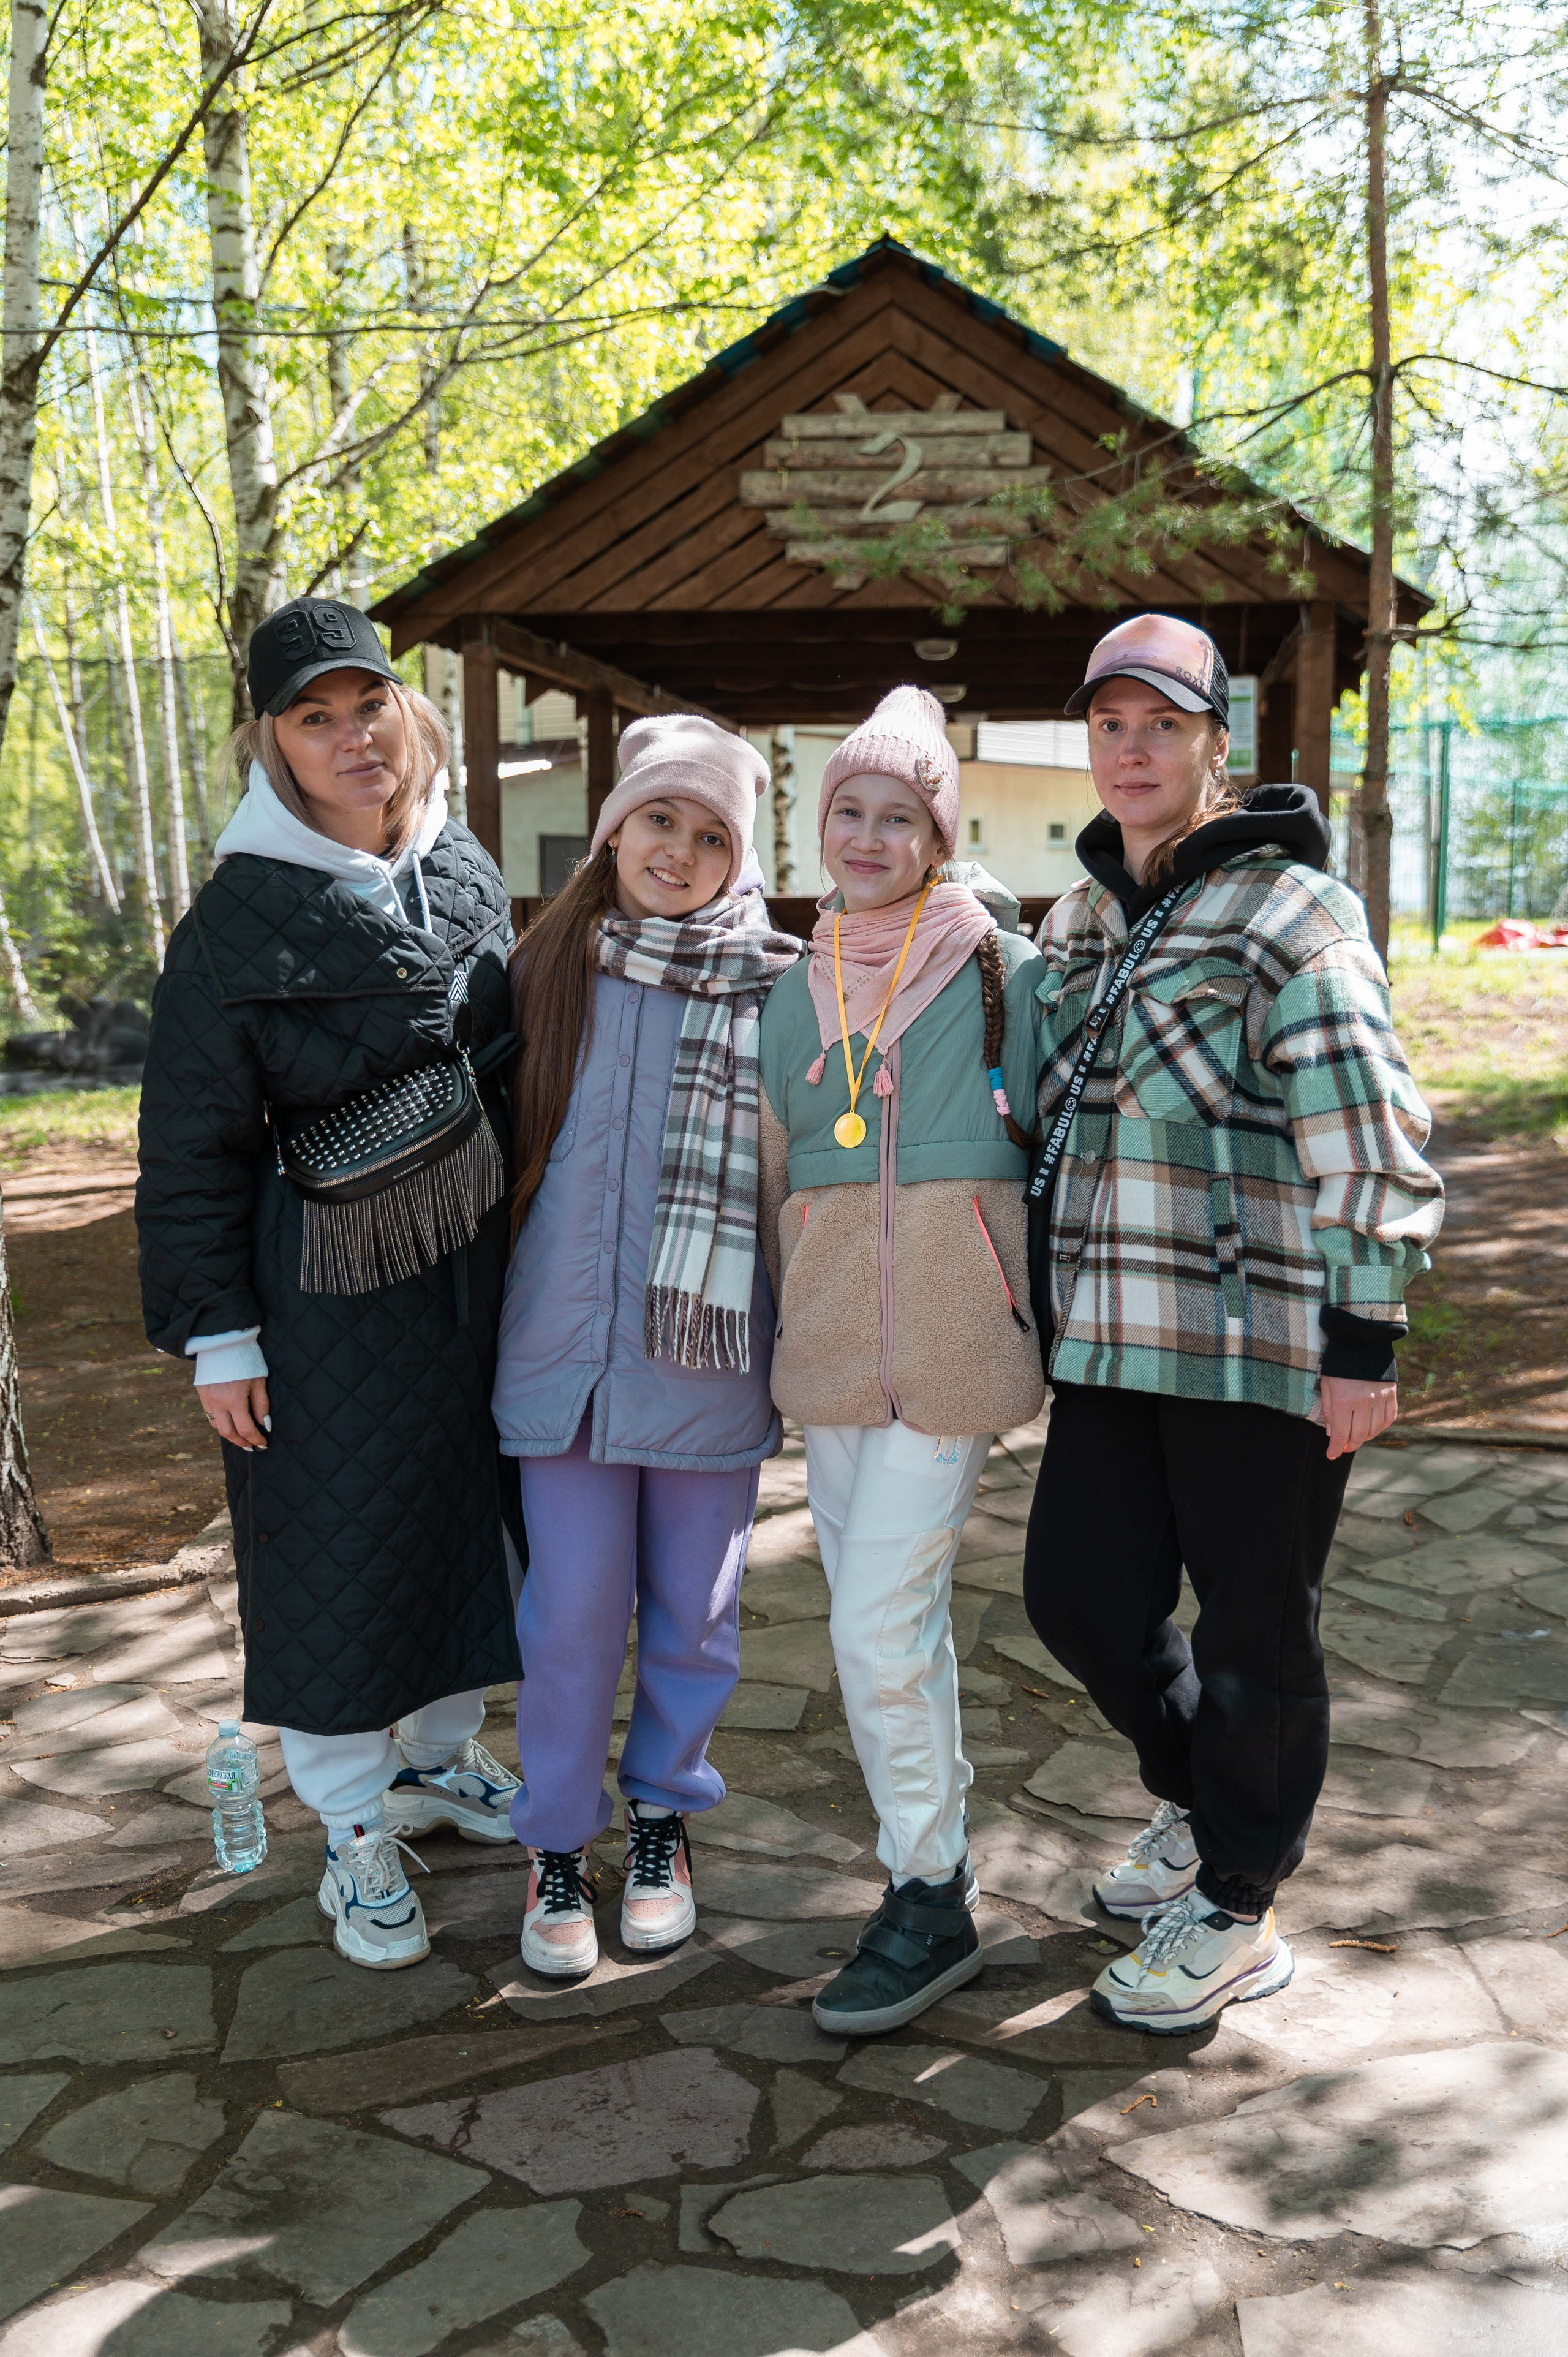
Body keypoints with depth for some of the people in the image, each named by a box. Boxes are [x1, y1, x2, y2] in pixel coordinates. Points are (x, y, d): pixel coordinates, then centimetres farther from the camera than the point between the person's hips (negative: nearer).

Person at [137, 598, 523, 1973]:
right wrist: (218, 1332, -12)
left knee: (471, 1509, 17)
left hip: (479, 1265, 6)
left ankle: (440, 1756, 39)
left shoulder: (466, 873, 4)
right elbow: (193, 1147, -10)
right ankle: (359, 1834, 22)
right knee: (340, 1546, 5)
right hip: (331, 1288, -5)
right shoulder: (242, 917, -12)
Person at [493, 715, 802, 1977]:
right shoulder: (551, 967, 3)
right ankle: (557, 1843, 24)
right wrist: (491, 1313, 11)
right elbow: (500, 1142, 11)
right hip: (566, 1342, 1)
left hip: (708, 1353, -1)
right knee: (573, 1611, 5)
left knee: (693, 1609, 12)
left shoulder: (776, 987, -4)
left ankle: (664, 1815, 34)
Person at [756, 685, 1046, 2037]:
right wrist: (779, 1335, 21)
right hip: (830, 1341, 5)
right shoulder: (797, 994, 13)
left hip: (957, 1338, -5)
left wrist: (1058, 1331, 3)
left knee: (880, 1624, -8)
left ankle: (930, 1901, 7)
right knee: (891, 1617, 12)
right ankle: (941, 1846, 29)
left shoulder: (1007, 975, 0)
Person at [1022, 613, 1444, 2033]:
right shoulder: (1080, 924, 14)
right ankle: (1198, 1799, 40)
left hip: (1264, 1342, -7)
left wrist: (1365, 1339, -16)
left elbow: (1372, 1139, -13)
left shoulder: (1290, 909, -9)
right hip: (1111, 1339, 7)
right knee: (1081, 1594, 11)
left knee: (1255, 1628, 6)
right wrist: (1048, 1300, 22)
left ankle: (1236, 1912, 26)